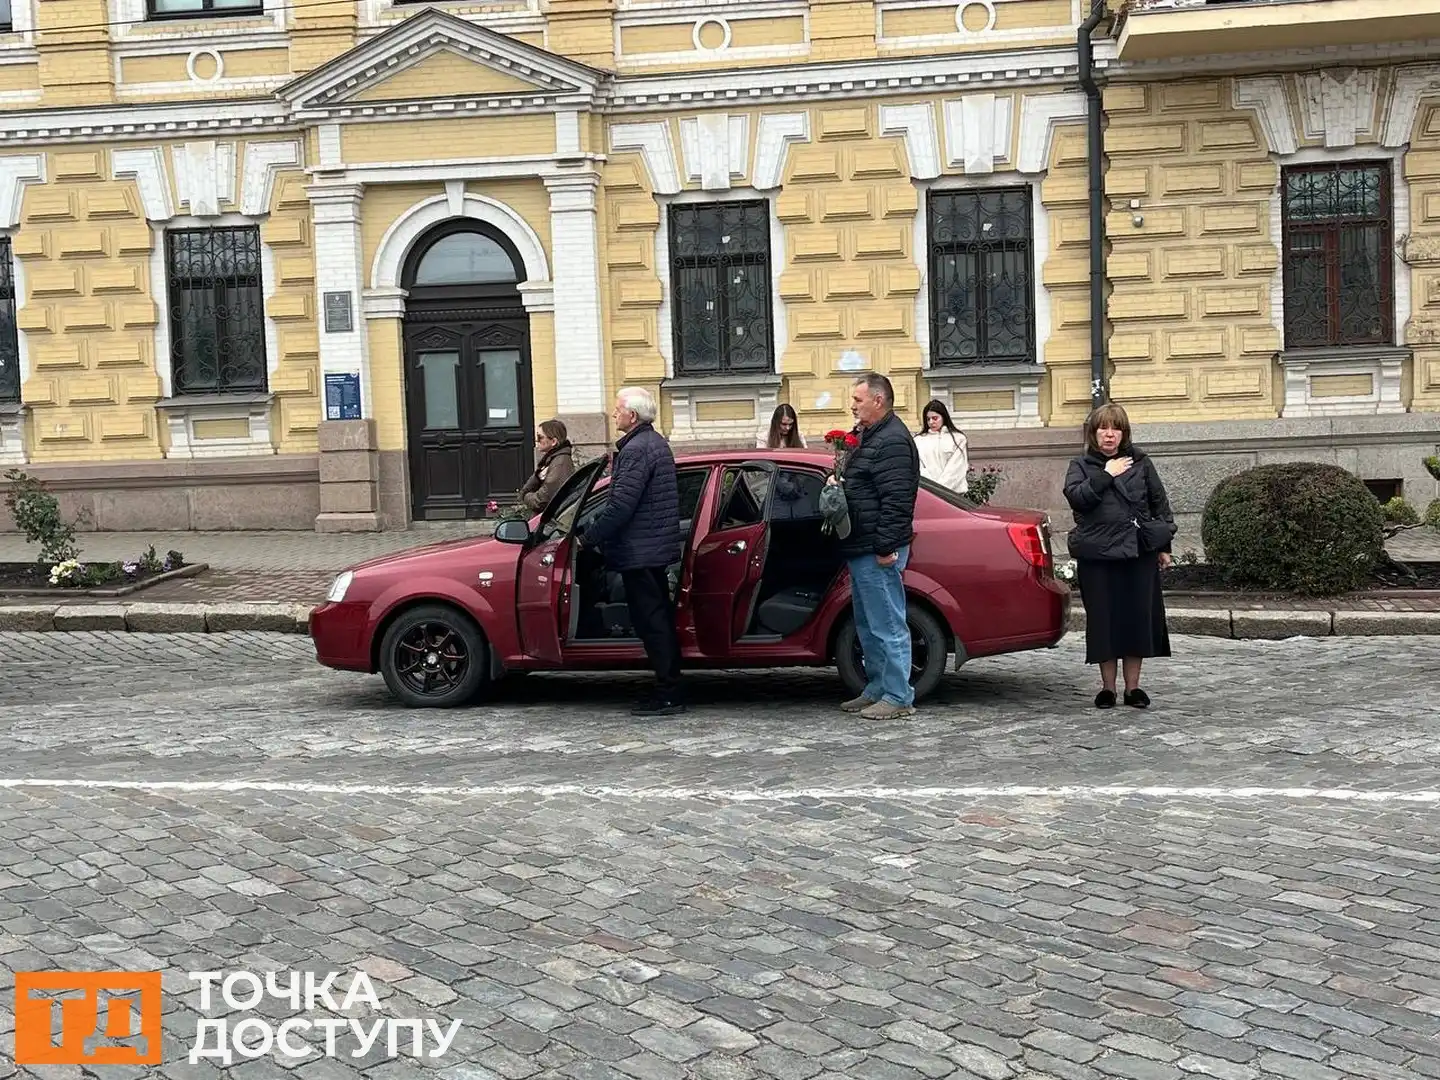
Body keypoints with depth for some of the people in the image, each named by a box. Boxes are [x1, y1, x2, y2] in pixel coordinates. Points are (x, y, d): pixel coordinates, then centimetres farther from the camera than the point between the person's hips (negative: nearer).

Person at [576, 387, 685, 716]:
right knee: (659, 619, 15)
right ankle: (670, 689, 22)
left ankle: (668, 695, -2)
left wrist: (590, 537, -13)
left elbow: (621, 504, -23)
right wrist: (598, 532, 22)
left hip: (639, 552, -11)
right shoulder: (656, 443, 16)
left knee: (651, 621, -5)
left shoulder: (636, 449, -18)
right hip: (659, 548, 11)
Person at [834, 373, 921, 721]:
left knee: (888, 625, -6)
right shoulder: (869, 436, 18)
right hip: (862, 549, 11)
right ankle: (877, 689, 27)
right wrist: (839, 483, 11)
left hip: (877, 551, -11)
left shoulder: (892, 441, -16)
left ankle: (898, 697, 0)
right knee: (868, 625, 17)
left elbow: (896, 500, -23)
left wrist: (886, 546, -24)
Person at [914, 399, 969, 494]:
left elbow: (956, 469, -1)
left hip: (954, 491, -1)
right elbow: (917, 468, 5)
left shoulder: (958, 439, 6)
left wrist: (940, 487, -9)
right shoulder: (919, 440, 13)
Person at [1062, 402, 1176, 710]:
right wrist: (1106, 475, -13)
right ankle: (1107, 686, 12)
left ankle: (1133, 686, 13)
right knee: (1102, 618, 1)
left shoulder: (1141, 462, 12)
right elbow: (1076, 496, -11)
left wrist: (1164, 544, 8)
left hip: (1139, 551, 1)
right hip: (1097, 554, -1)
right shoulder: (1081, 466, 8)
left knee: (1138, 616, 2)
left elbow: (1159, 502, 13)